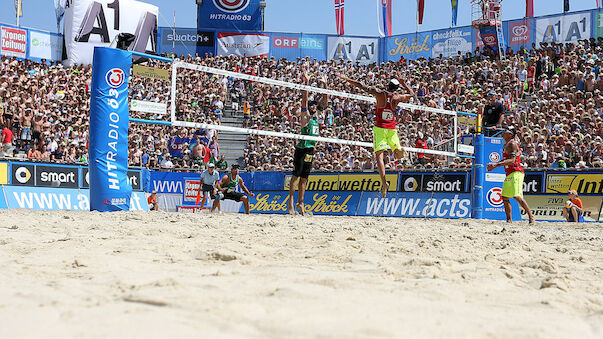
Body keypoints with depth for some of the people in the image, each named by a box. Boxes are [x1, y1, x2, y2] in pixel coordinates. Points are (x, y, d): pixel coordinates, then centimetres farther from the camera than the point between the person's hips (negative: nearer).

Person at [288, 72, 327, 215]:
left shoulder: (315, 116, 16)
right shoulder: (305, 116, -2)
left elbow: (323, 100, 21)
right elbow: (304, 100, -12)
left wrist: (324, 85, 19)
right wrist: (306, 83, -15)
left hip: (311, 150, 7)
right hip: (302, 148, -7)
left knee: (304, 177, 7)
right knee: (296, 174, -9)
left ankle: (300, 203, 9)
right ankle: (290, 200, -11)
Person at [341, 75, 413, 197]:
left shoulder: (379, 94, -8)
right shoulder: (397, 98, 1)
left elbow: (361, 86, -5)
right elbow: (411, 94, 20)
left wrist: (345, 78, 2)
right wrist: (403, 83, 27)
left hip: (379, 128, -2)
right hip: (392, 129, 2)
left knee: (379, 154, -7)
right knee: (399, 154, 14)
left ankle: (384, 182, -22)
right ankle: (400, 150, -23)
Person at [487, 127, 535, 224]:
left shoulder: (512, 144, -12)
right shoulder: (505, 145, 18)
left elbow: (512, 160, -21)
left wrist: (496, 164, -25)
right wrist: (493, 165, 20)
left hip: (516, 173, -10)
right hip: (509, 174, 10)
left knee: (517, 196, -17)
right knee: (505, 197, 7)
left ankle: (531, 216, -10)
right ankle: (509, 220, 12)